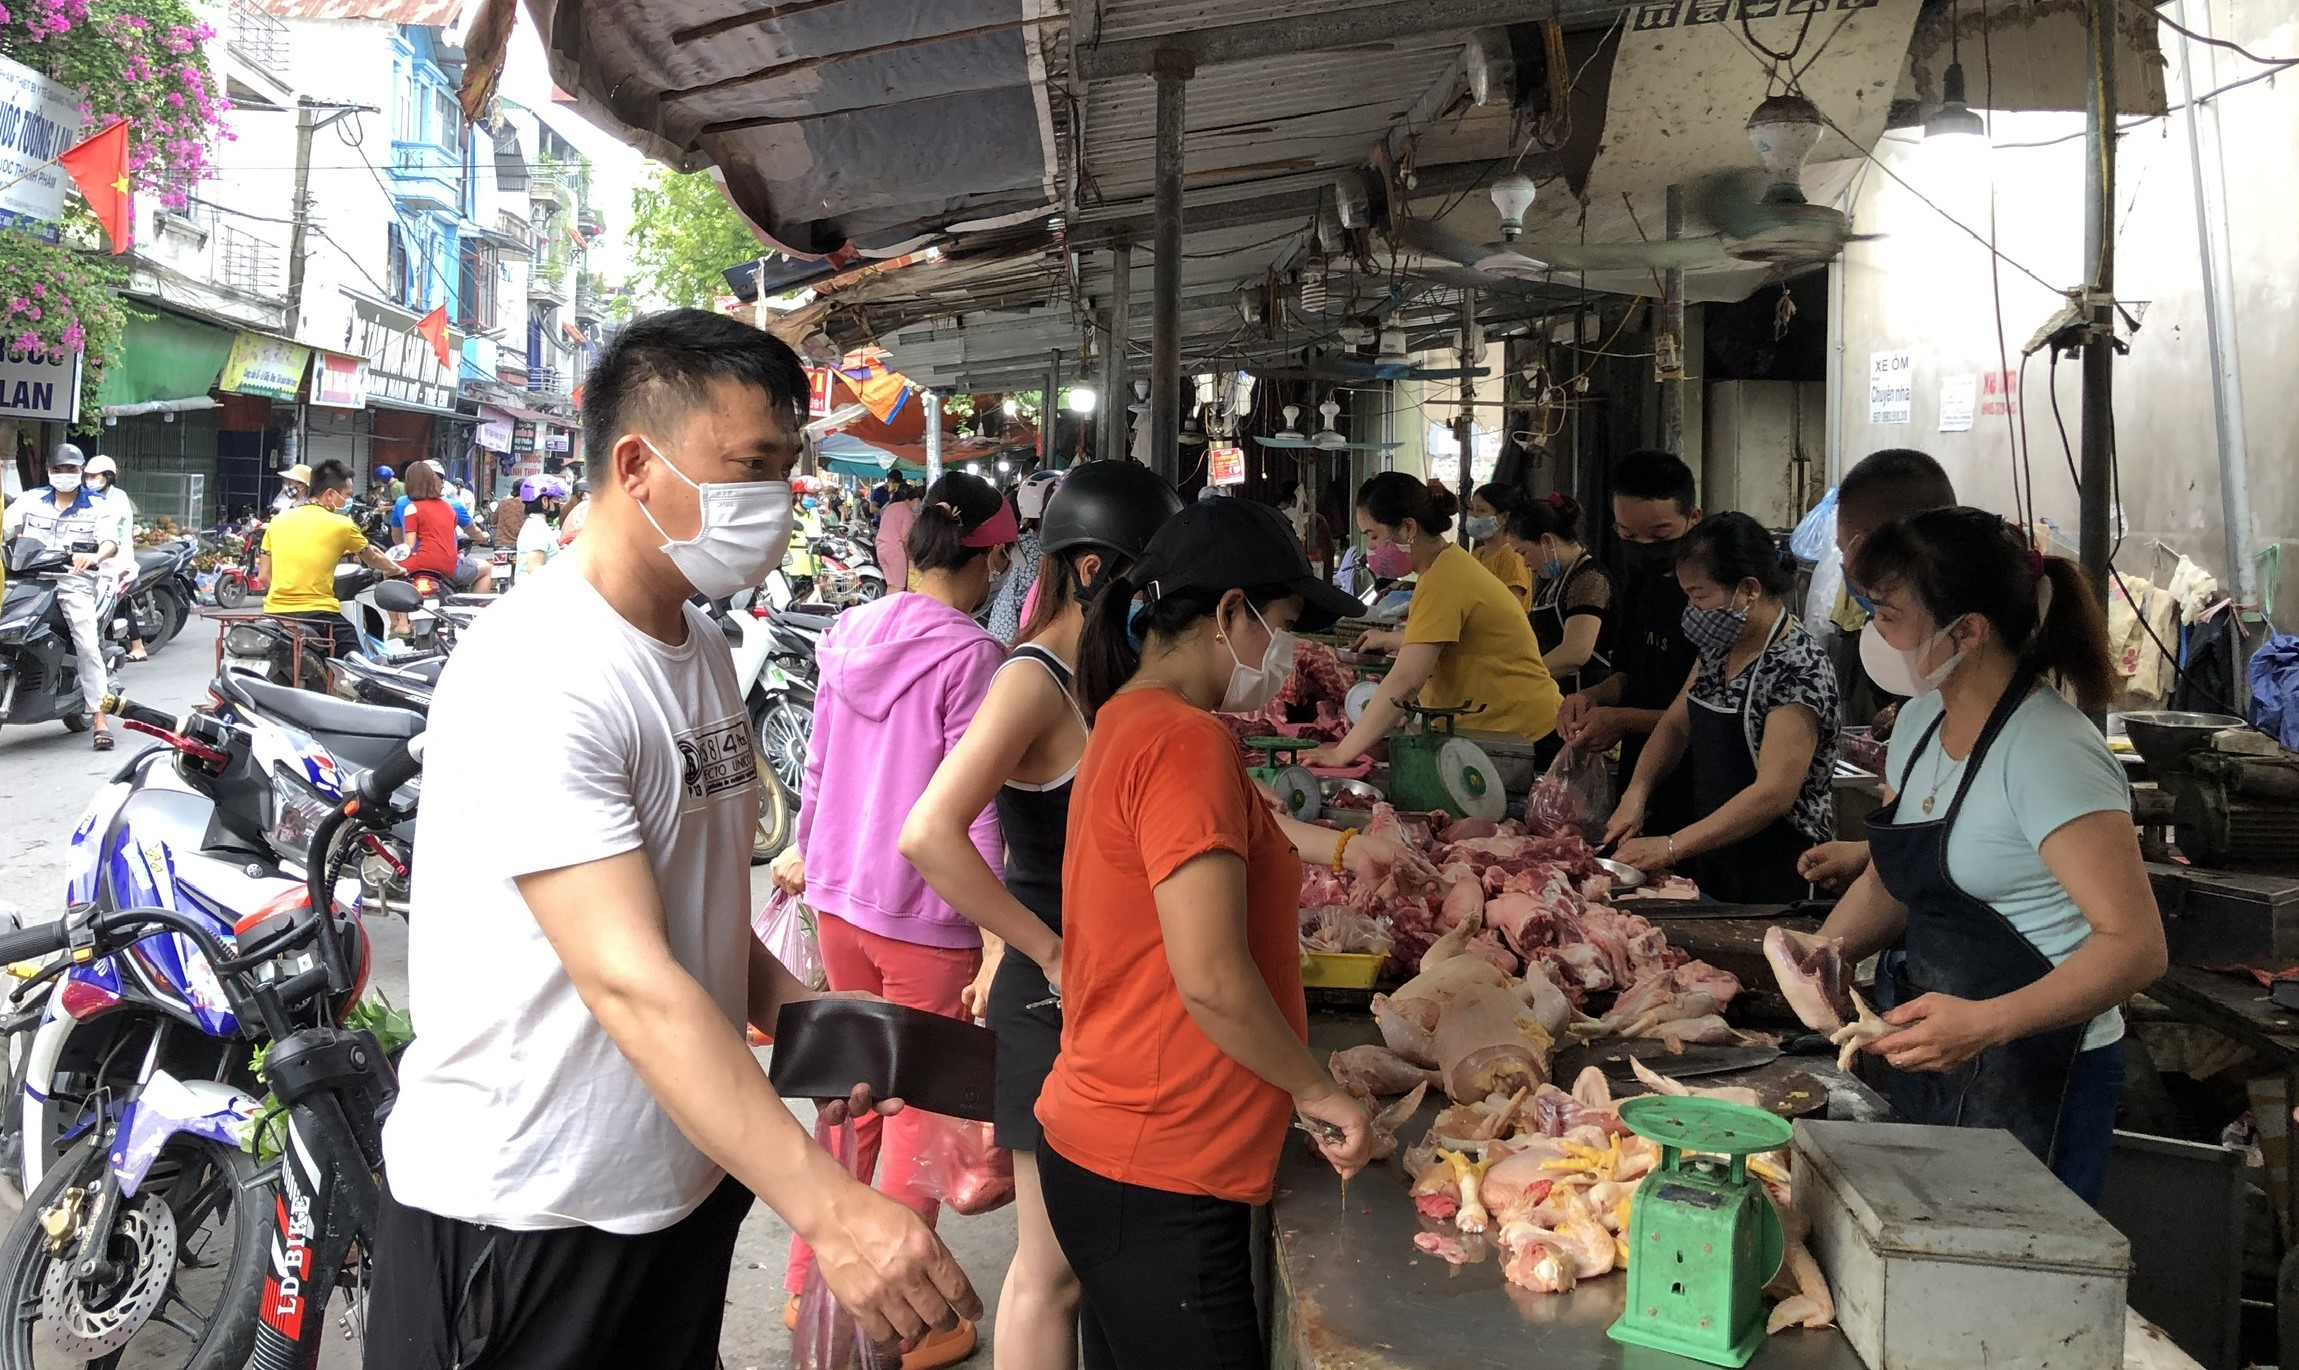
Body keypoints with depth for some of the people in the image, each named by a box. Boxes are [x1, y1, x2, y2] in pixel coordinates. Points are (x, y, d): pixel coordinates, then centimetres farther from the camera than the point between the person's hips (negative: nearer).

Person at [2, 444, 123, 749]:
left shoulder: (97, 506, 7)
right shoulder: (31, 499, 14)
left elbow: (111, 541, -8)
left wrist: (95, 556, -31)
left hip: (75, 581, -3)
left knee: (87, 644, -15)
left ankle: (100, 718, -15)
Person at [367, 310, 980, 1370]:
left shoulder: (701, 648, 8)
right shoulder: (537, 675, -23)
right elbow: (629, 980, -31)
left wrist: (793, 1006, -3)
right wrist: (828, 1208, -37)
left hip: (686, 1184, 8)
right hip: (524, 1214, -8)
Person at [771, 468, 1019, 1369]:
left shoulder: (851, 633, 4)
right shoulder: (969, 655, -17)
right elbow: (973, 809, -18)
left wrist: (804, 852, 27)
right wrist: (998, 936, -14)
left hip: (840, 896, 7)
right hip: (926, 917, -7)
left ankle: (812, 1290, 33)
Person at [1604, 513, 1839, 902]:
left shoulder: (1798, 667, -21)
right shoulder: (1720, 649, 5)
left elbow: (1775, 793, -26)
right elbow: (1676, 724, 14)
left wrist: (1671, 847, -26)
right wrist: (1636, 793, -4)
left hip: (1777, 877, -8)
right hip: (1713, 866, 8)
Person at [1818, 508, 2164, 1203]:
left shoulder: (2050, 754, -21)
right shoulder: (1923, 721, 6)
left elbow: (2136, 946, -24)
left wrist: (1989, 1023, -35)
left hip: (2037, 1090, -8)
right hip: (1935, 1066, 8)